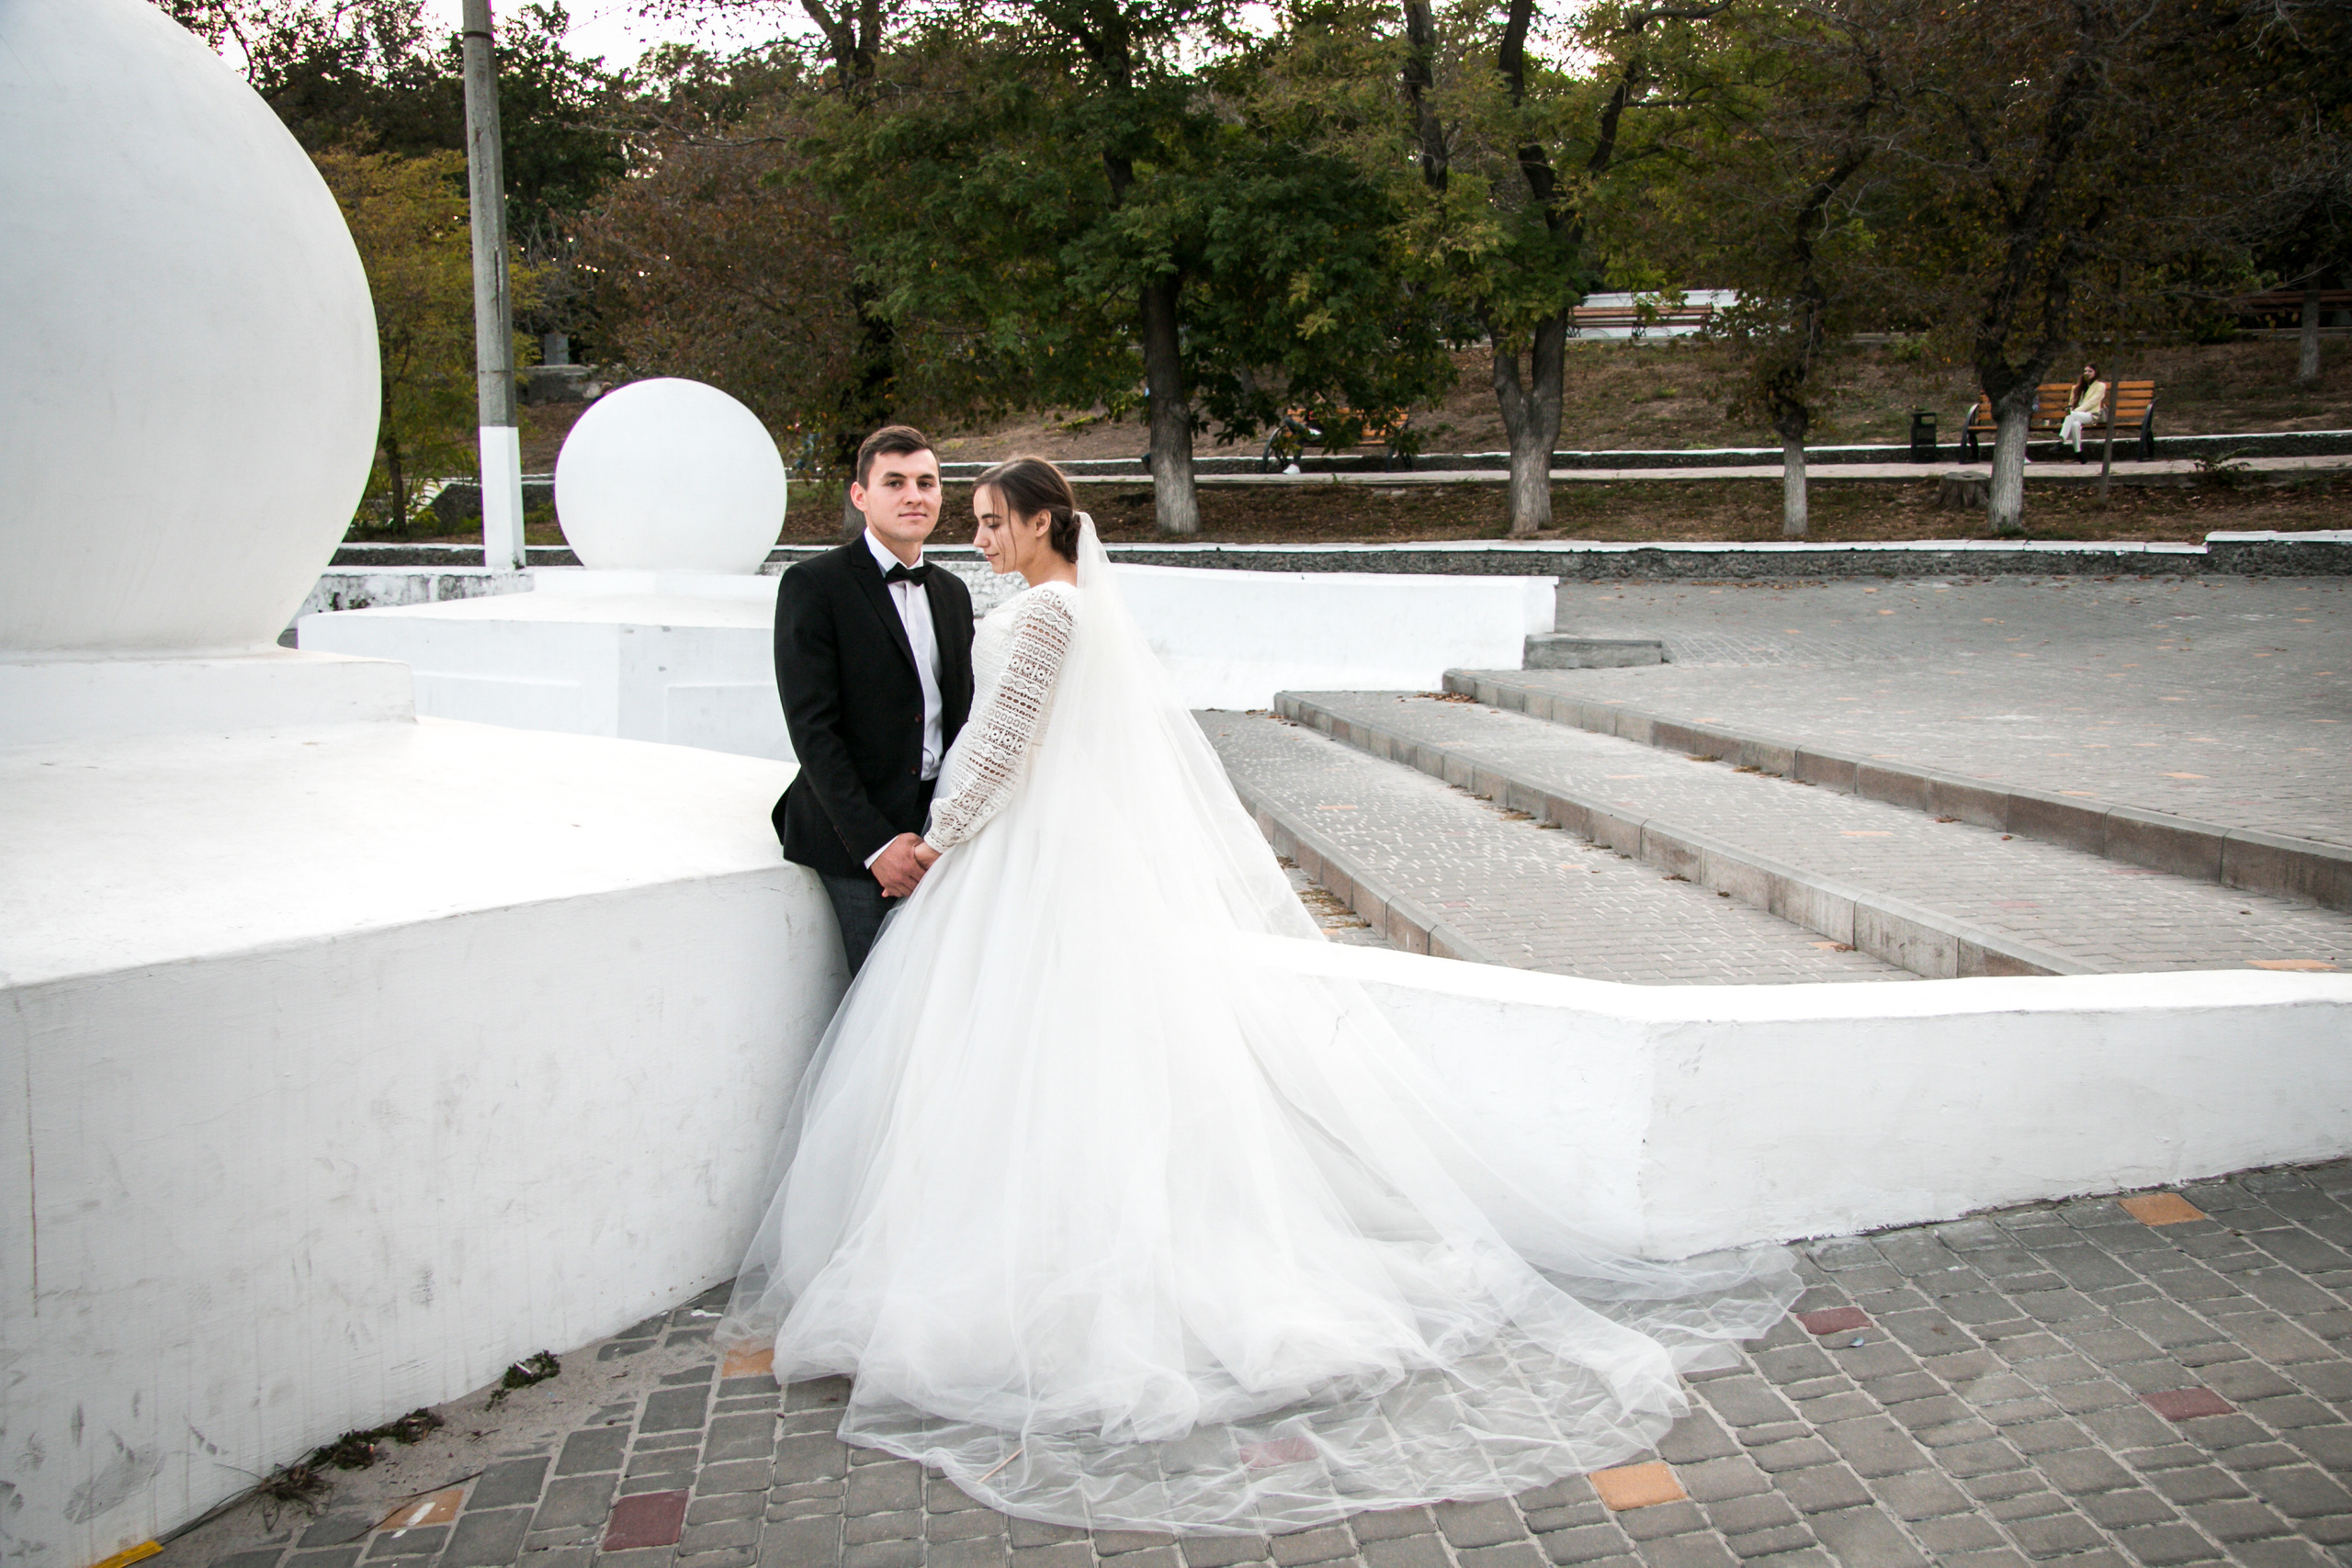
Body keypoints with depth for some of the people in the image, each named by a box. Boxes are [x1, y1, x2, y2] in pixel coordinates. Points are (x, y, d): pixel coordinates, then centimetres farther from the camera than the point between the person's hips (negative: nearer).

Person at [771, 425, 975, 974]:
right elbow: (812, 728, -11)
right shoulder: (812, 585, -6)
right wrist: (876, 842, -16)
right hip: (853, 838, -5)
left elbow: (960, 720, 14)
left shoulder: (952, 593, 14)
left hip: (936, 831, 5)